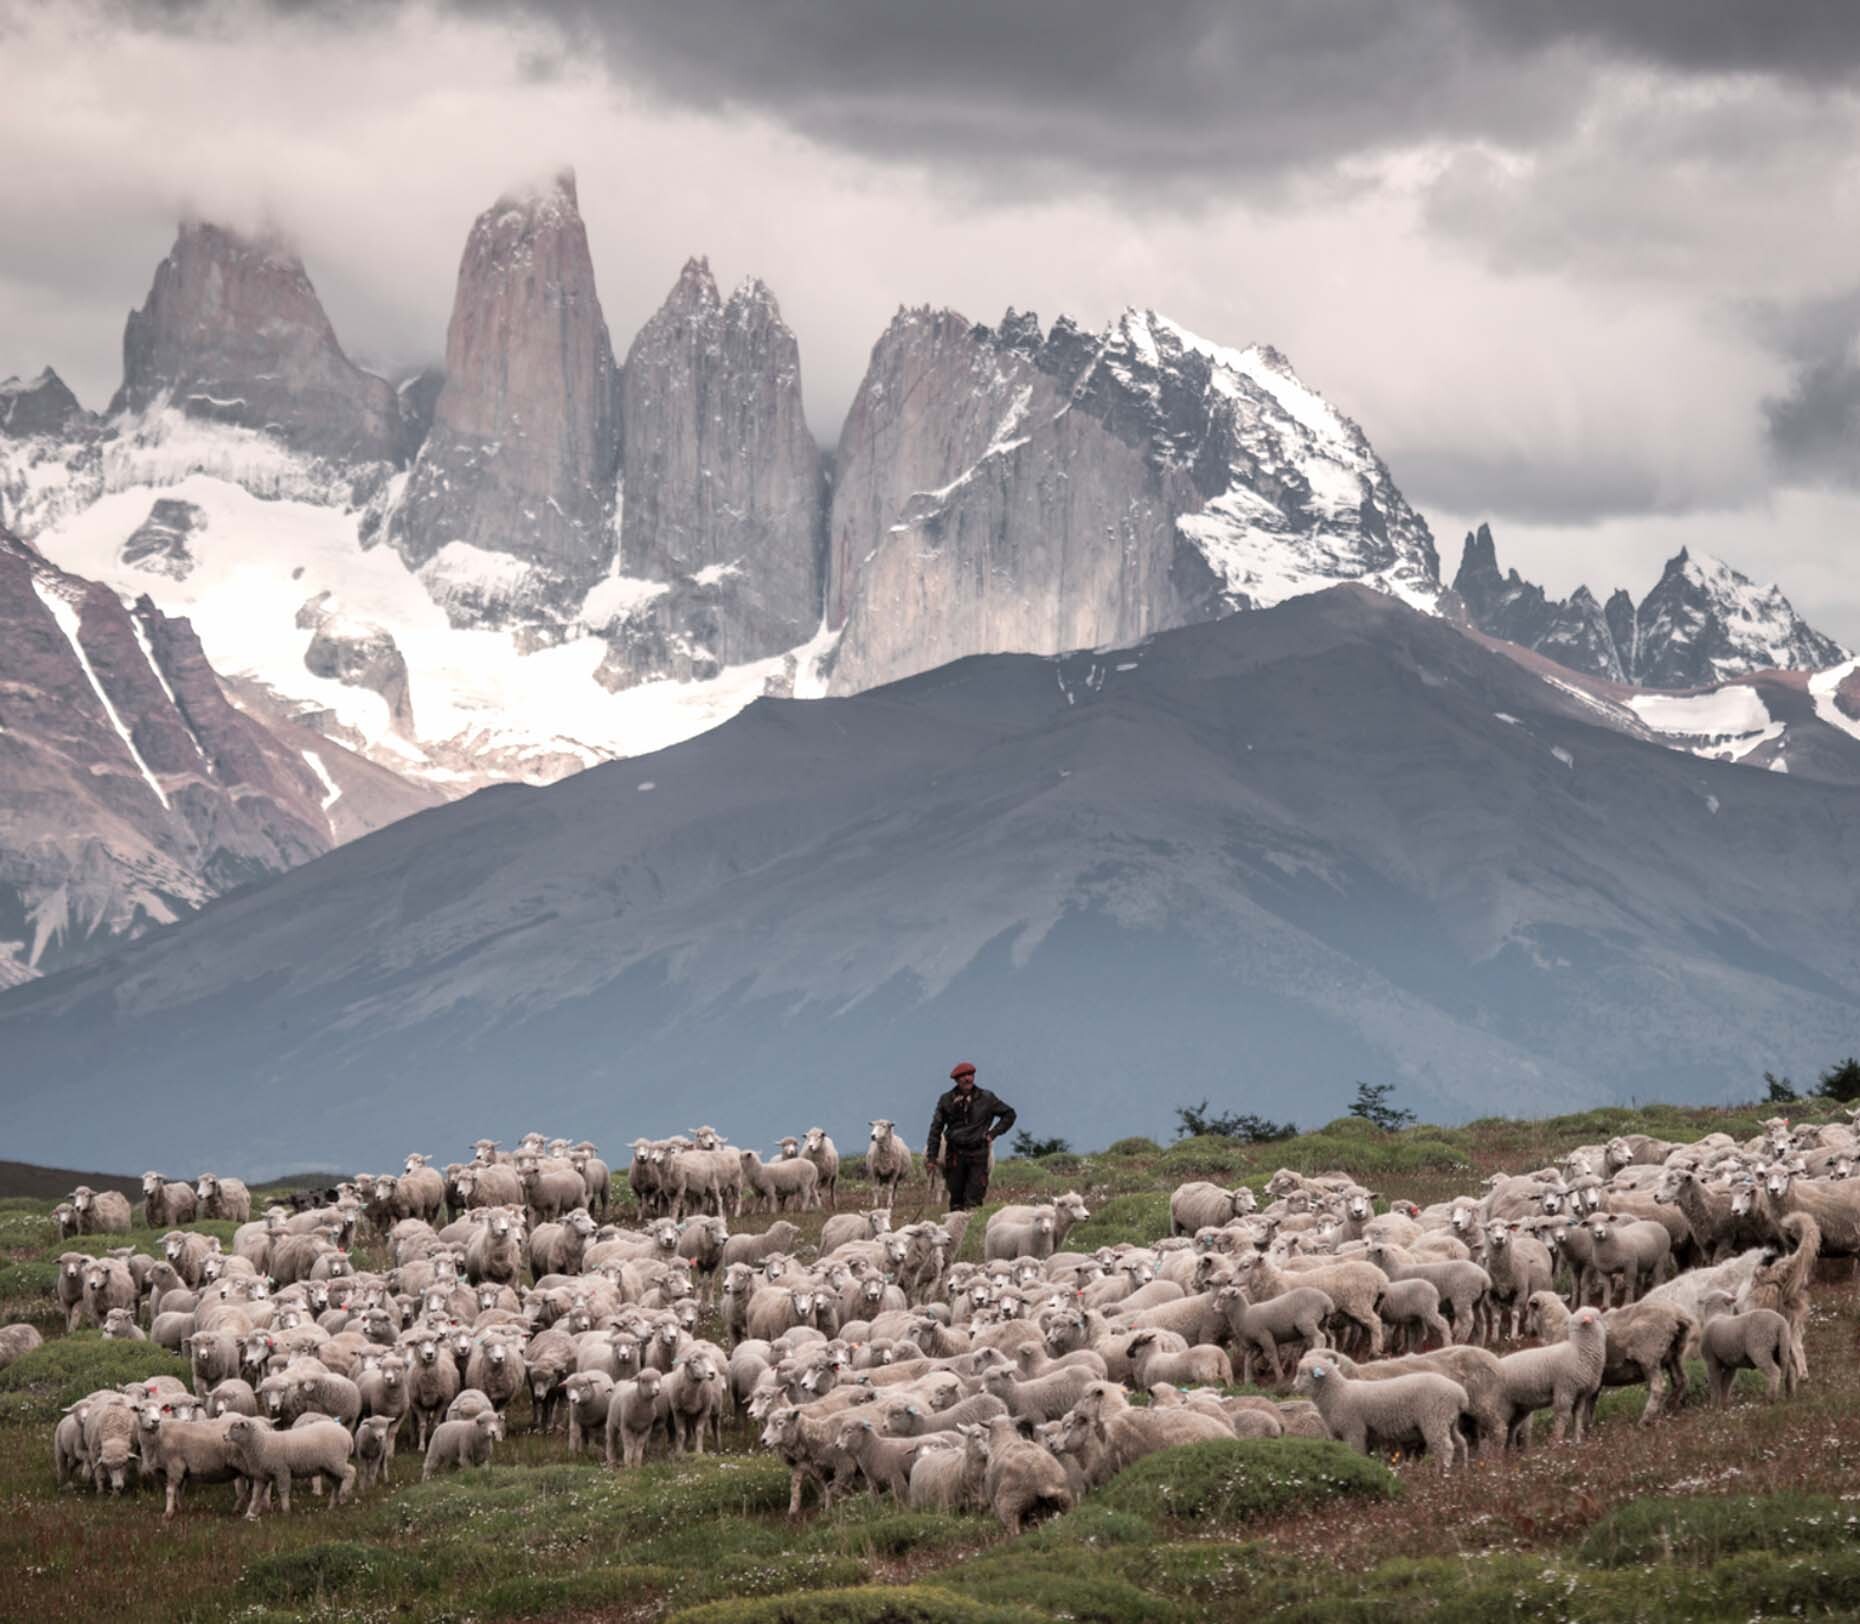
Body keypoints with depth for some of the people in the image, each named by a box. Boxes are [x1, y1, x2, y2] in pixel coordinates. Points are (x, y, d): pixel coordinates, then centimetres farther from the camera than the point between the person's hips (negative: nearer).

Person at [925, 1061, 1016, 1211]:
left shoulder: (986, 1099, 4)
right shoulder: (947, 1100, 5)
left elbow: (1009, 1114, 15)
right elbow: (936, 1128, 8)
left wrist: (993, 1133, 4)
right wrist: (932, 1156, 3)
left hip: (978, 1153, -1)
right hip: (955, 1153, 1)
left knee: (974, 1199, -10)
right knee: (956, 1198, 6)